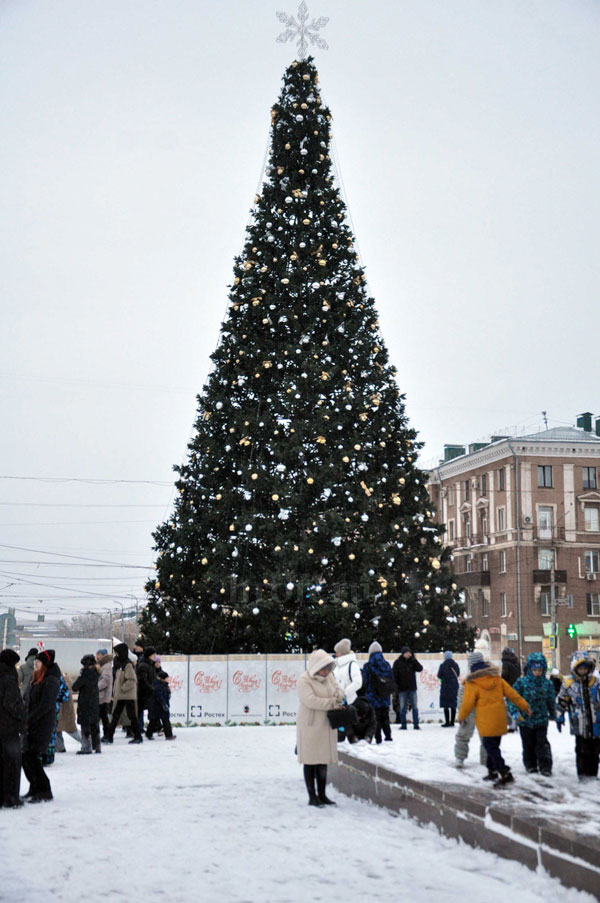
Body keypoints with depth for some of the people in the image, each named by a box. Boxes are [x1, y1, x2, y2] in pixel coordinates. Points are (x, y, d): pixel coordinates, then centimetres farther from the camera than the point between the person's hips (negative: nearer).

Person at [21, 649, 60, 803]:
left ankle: (44, 792, -5)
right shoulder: (35, 680, 15)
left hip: (43, 725, -8)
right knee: (26, 757, 8)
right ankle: (35, 789, 21)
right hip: (32, 726, 8)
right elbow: (27, 700, 16)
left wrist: (29, 720, -17)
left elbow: (45, 705, -17)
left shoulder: (51, 680, -11)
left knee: (31, 757, -12)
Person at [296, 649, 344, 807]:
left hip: (326, 725, 7)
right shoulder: (304, 681, -16)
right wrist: (333, 703, -20)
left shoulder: (328, 676, 7)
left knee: (323, 760, 12)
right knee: (310, 761, 1)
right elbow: (311, 701, -25)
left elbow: (338, 688, 13)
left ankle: (322, 795, 21)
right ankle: (312, 797, 7)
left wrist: (339, 695, -12)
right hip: (310, 725, -7)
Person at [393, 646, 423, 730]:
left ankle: (416, 724, 10)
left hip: (412, 688, 2)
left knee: (415, 707, 3)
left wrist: (413, 659, -14)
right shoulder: (398, 662, -1)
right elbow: (394, 675, -2)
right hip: (402, 688, -2)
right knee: (402, 707, 3)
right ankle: (403, 725, 10)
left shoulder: (413, 661, 5)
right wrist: (396, 686, -9)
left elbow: (420, 668, -7)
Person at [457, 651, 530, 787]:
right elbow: (511, 693, 7)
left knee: (491, 748, -5)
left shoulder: (472, 683, -11)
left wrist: (461, 717, 10)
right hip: (499, 719, 6)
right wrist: (524, 706, 14)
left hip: (486, 722, -6)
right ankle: (492, 771, 28)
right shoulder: (496, 677, 6)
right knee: (493, 746, 19)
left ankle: (505, 774, -15)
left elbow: (467, 703, -8)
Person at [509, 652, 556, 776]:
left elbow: (551, 701, 14)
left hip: (541, 720, 1)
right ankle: (530, 765, 25)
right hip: (525, 720, -1)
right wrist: (515, 712, -20)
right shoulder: (521, 682, -9)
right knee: (528, 744, 10)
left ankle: (545, 766, 0)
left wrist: (552, 714, 24)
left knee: (542, 743, -5)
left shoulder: (547, 684, 0)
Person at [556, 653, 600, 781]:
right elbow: (561, 701, 5)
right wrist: (559, 717, 4)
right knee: (582, 750, -1)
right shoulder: (568, 683, -1)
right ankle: (583, 774, 7)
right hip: (579, 724, -3)